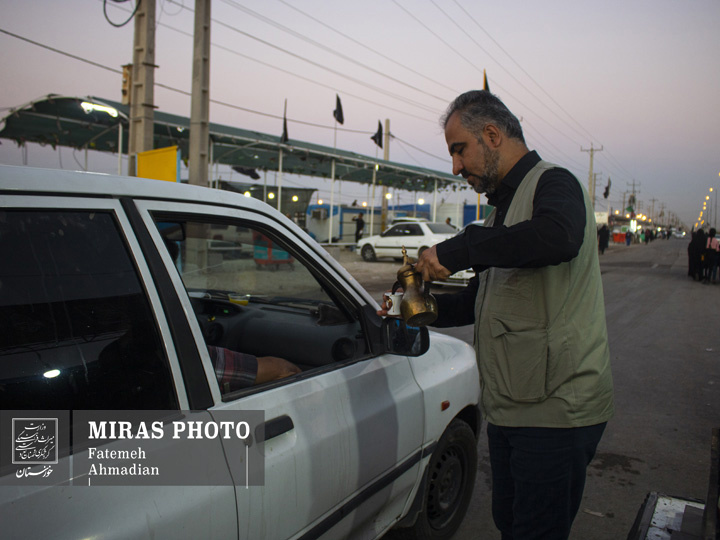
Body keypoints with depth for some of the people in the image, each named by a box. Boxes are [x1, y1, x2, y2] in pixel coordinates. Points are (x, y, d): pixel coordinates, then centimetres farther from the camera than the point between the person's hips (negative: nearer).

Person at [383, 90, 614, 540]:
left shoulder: (553, 183, -11)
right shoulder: (505, 206, 18)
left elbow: (556, 236, -38)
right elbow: (484, 299, 23)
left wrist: (457, 250, -30)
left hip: (556, 407, -9)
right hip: (509, 408, 9)